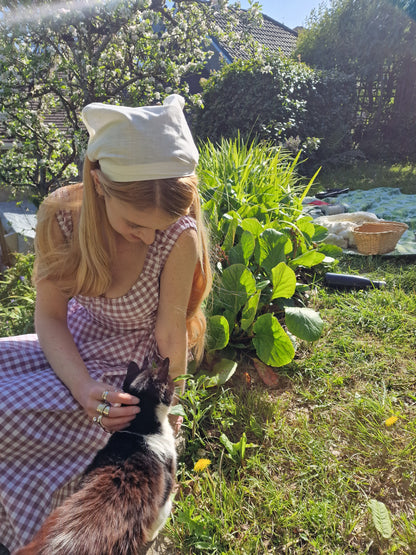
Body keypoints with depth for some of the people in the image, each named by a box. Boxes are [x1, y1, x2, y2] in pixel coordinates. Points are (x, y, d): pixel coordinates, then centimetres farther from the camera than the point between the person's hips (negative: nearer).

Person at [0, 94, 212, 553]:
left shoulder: (180, 238, -27)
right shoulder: (60, 215, -17)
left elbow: (170, 333, -17)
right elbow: (49, 316, -10)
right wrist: (82, 386, -23)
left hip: (130, 369, -4)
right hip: (72, 349, 5)